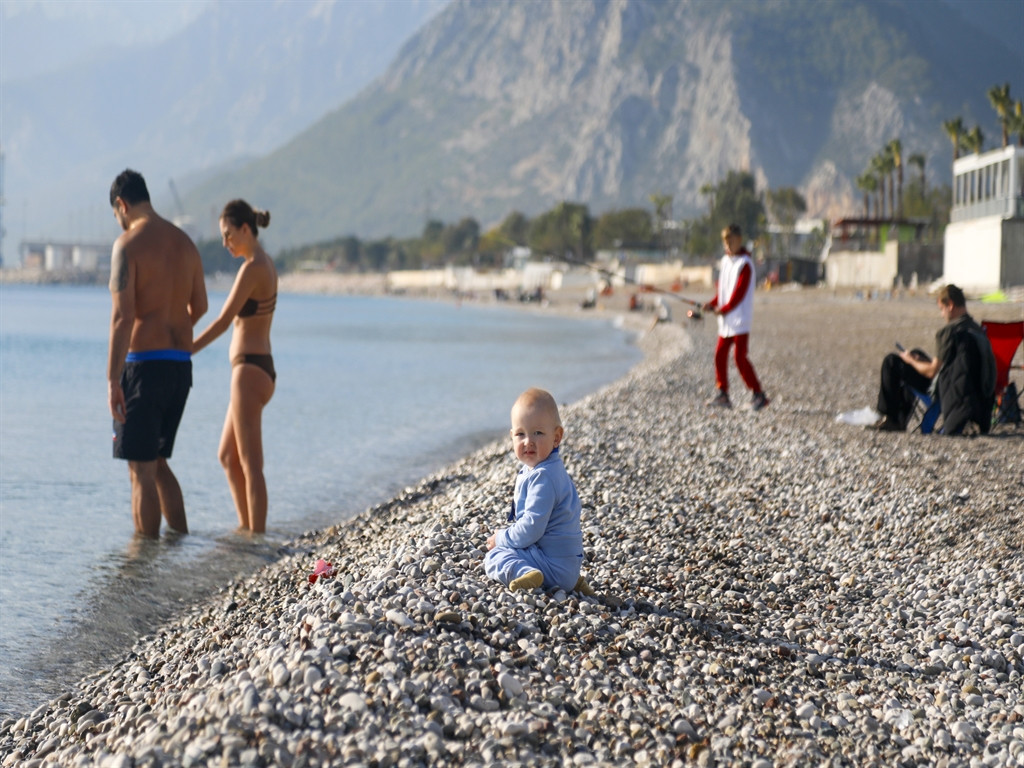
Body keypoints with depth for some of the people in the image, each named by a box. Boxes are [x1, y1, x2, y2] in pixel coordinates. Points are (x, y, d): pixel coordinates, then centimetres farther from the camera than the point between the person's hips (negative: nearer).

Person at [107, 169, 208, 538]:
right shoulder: (185, 243, 12)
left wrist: (113, 380, -18)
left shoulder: (128, 244, -10)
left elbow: (122, 316, -18)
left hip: (144, 365, -7)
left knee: (142, 471, -2)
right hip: (181, 366, 7)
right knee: (158, 463, 19)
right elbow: (199, 307, 23)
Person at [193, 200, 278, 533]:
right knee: (228, 457, 19)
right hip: (257, 370, 10)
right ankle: (246, 528, 25)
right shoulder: (266, 264, 13)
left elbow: (222, 321, -18)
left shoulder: (252, 268, -16)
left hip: (249, 372, -10)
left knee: (250, 464, -5)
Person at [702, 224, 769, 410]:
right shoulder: (725, 261, 15)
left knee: (740, 357, -10)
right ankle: (723, 394, 11)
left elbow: (740, 291, -16)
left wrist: (724, 309, -17)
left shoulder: (744, 263, -10)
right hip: (725, 319, 8)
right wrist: (713, 304, 4)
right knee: (720, 355, 5)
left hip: (740, 319, -8)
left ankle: (759, 394, -2)